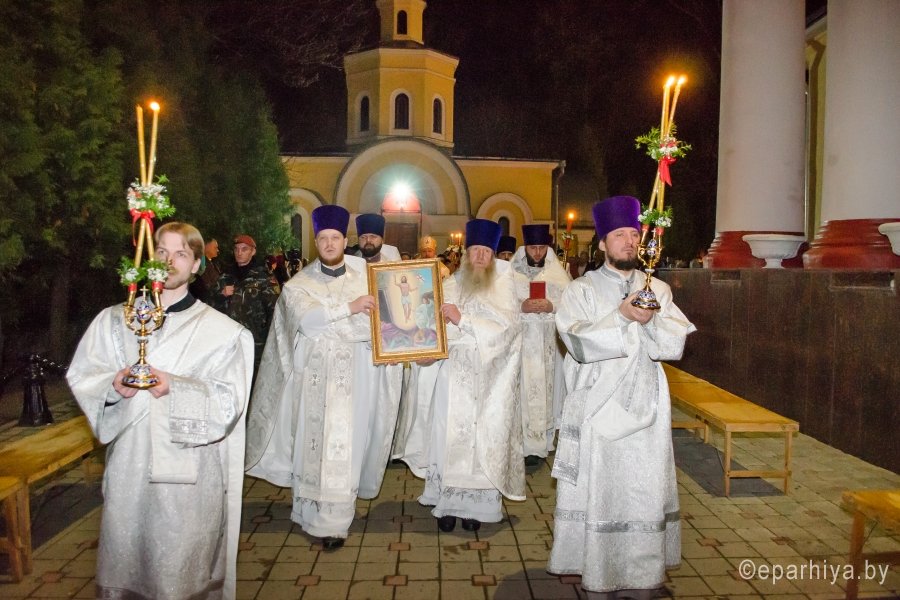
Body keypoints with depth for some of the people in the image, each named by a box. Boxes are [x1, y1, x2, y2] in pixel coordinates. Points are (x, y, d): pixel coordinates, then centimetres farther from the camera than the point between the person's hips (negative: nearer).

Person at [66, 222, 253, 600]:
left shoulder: (219, 330, -2)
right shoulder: (114, 320, 8)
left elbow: (228, 399, -6)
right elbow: (81, 376, 7)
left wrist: (175, 388, -21)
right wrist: (113, 385, -15)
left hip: (188, 467, -2)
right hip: (129, 460, 3)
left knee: (182, 562, 5)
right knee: (125, 553, 12)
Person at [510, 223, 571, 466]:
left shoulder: (558, 272, 7)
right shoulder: (510, 271, 3)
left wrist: (551, 306, -16)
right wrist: (521, 307, -16)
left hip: (549, 343, 1)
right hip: (520, 341, -1)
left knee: (545, 388, 2)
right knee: (523, 390, -3)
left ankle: (539, 442, 11)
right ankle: (529, 445, 7)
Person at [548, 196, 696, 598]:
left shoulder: (658, 290, 10)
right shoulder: (582, 291, -1)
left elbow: (676, 345, -1)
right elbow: (580, 343, -15)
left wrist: (651, 320, -19)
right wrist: (623, 315, -22)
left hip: (645, 411, 3)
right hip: (597, 411, -3)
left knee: (646, 495, 7)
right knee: (599, 494, 2)